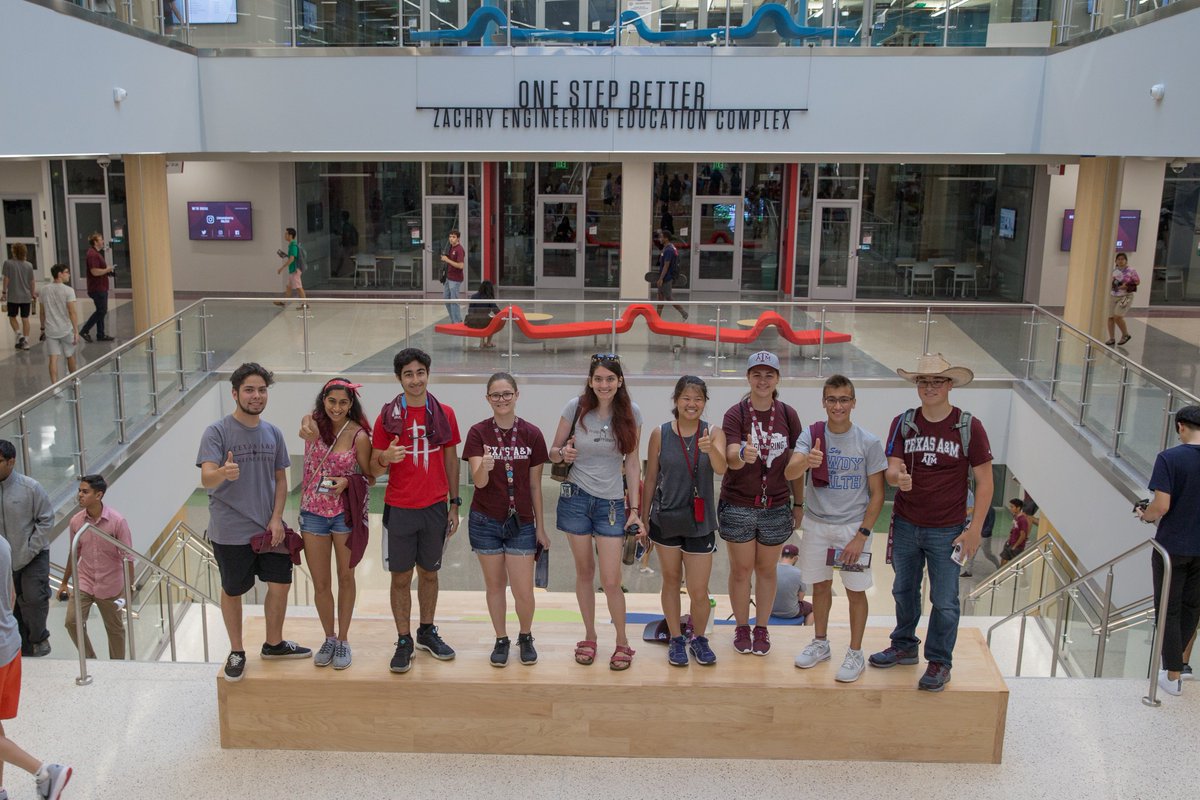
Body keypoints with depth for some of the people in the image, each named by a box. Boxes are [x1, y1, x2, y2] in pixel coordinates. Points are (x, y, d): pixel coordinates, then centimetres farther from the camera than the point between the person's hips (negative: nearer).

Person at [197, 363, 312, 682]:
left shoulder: (273, 433, 4)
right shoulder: (217, 432, -12)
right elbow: (206, 479, -23)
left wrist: (277, 519, -2)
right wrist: (224, 472, -46)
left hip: (269, 527, 4)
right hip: (230, 531, -4)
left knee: (280, 583, 9)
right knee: (232, 591, 9)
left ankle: (274, 643, 30)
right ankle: (236, 652, 28)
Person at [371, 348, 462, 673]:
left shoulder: (444, 414, 3)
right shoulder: (388, 416, -4)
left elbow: (451, 459, 9)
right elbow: (375, 463, -1)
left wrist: (454, 503, 7)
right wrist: (386, 458, -25)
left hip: (435, 507, 2)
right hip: (399, 509, -2)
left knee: (429, 573, 14)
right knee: (401, 577, 4)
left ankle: (427, 632, 29)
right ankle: (403, 642, 15)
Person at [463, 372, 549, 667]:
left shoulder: (532, 435, -4)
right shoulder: (478, 432, -6)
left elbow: (535, 485, 2)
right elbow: (478, 481, -14)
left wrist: (540, 527, 5)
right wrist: (484, 467, -38)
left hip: (521, 523, 0)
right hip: (485, 522, 0)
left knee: (523, 592, 0)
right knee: (495, 584, 12)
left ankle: (525, 637, 28)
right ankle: (501, 640, 31)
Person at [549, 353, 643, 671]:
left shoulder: (631, 413, -4)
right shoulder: (576, 407, -6)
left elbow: (632, 463, 2)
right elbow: (553, 452, 3)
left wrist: (634, 508, -2)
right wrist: (563, 453, -21)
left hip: (611, 502, 0)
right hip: (576, 498, 1)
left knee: (611, 581, -3)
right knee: (584, 571, 12)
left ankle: (622, 643, 16)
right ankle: (589, 637, 28)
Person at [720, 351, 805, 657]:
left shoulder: (788, 415, -1)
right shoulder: (735, 414, -8)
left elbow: (795, 463, 6)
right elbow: (730, 459, -20)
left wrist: (799, 503, 7)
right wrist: (743, 455, -43)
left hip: (776, 508, 2)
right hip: (738, 506, -2)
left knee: (766, 570, 12)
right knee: (741, 570, 8)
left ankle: (762, 628, 27)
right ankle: (742, 626, 26)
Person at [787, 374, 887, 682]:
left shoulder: (869, 442, -10)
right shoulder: (811, 435, -6)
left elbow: (877, 493, -6)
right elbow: (789, 474, -21)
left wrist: (862, 535, -12)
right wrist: (806, 462, -44)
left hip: (853, 526, -2)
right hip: (817, 524, 2)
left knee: (856, 590, 7)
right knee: (821, 585, 16)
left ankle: (855, 653, 22)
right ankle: (820, 643, 34)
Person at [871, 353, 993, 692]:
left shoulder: (969, 427, -8)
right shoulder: (903, 423, 0)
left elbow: (984, 480, -5)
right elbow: (891, 468, -6)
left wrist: (974, 530, -9)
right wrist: (898, 477, -32)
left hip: (946, 531, -3)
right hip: (905, 525, 3)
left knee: (944, 601, 4)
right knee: (904, 591, 18)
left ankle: (939, 662, 21)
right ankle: (904, 646, 37)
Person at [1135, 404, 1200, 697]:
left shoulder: (1169, 458, -17)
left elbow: (1161, 506, -21)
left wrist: (1145, 515, 1)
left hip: (1172, 547, -4)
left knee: (1169, 611, 8)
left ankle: (1173, 676, 13)